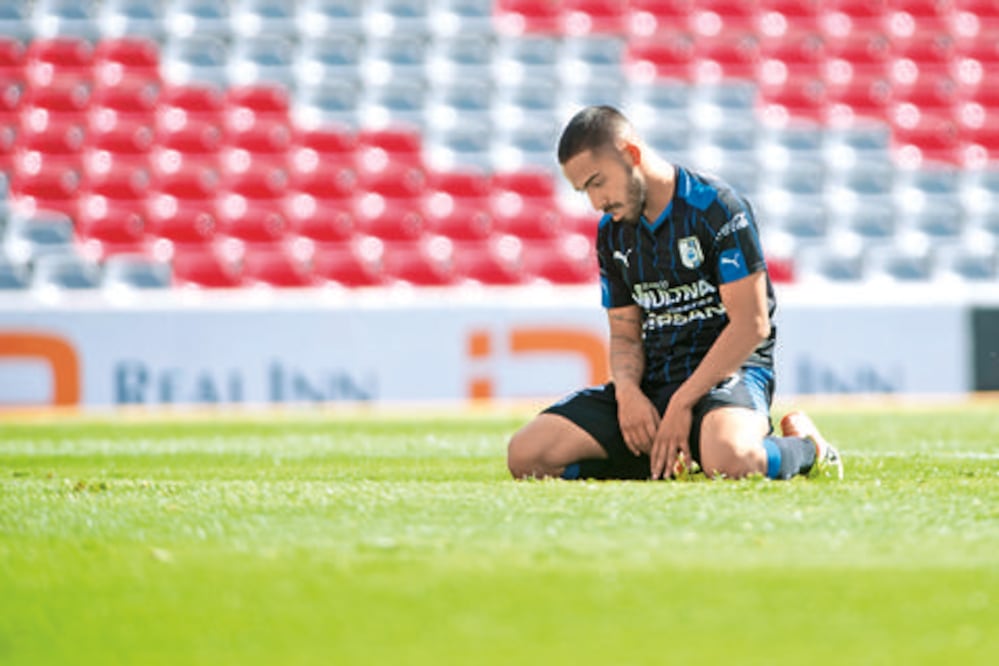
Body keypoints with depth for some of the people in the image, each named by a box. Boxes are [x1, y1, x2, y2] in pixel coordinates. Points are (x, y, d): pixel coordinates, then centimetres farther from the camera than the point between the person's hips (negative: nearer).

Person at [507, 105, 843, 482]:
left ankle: (806, 446, -5)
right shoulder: (612, 231, 11)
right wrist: (627, 391, -10)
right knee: (526, 455, -13)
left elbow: (751, 324, -15)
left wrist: (682, 403, -18)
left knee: (728, 458, -42)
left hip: (729, 370, -6)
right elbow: (625, 334, 14)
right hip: (651, 381, 6)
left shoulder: (716, 208, -11)